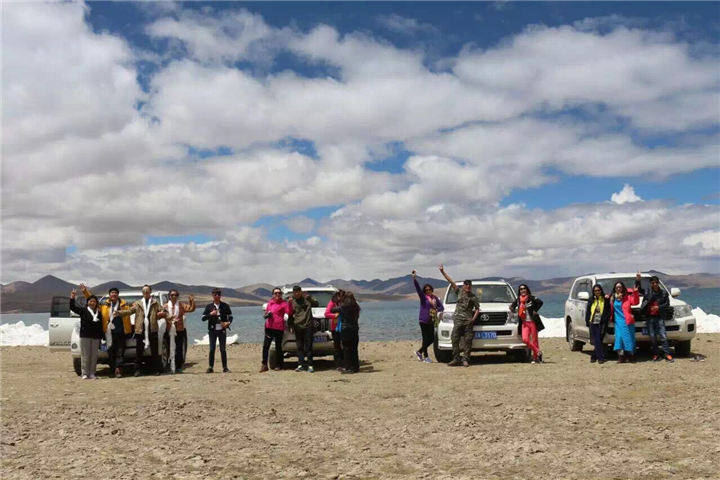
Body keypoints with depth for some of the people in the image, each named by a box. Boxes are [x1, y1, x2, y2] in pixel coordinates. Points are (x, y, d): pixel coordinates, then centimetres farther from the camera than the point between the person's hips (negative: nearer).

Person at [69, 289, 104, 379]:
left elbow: (101, 326, 10)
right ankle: (85, 373, 3)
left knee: (94, 356, 4)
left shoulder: (99, 313, 10)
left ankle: (92, 373, 10)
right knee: (85, 355, -1)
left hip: (96, 337, 3)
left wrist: (101, 337, 5)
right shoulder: (83, 311, 3)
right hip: (85, 336, -3)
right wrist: (72, 298, -21)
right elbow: (73, 307, -7)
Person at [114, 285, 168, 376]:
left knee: (155, 351, 3)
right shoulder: (138, 303, 13)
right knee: (139, 352, 3)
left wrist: (163, 313, -18)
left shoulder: (155, 302, 10)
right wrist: (118, 313, -8)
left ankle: (157, 369, 9)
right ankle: (137, 370, 9)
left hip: (152, 330, -1)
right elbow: (129, 311, 5)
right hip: (140, 330, 1)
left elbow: (162, 311, 5)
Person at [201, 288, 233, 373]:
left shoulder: (225, 306, 3)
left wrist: (228, 322, -11)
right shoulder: (209, 306, 2)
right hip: (212, 330, 0)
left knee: (223, 349, 3)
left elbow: (230, 316, 9)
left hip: (222, 330, 0)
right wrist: (210, 314, -16)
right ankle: (211, 367, 6)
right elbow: (203, 318, 1)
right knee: (212, 349, 1)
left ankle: (225, 367, 8)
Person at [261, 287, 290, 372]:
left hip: (279, 328, -5)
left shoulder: (283, 303, -3)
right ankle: (264, 365, 6)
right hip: (269, 326, 5)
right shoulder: (270, 302, 14)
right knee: (266, 346, 1)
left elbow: (289, 312, -18)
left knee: (278, 347, 2)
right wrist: (266, 315, 4)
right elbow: (266, 311, 27)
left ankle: (278, 365, 11)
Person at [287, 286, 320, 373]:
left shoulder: (306, 299, 5)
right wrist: (291, 326, 3)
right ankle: (301, 365, 6)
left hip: (308, 326, -2)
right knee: (300, 347, 3)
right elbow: (290, 315, 12)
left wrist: (308, 297, -18)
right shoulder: (292, 301, 10)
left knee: (308, 347, -2)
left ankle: (310, 365, 0)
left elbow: (316, 304, -8)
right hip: (298, 327, 2)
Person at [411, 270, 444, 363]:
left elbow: (441, 307, 9)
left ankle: (419, 352, 25)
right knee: (426, 339, -3)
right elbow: (417, 288, -18)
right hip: (423, 321, -6)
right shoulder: (423, 296, -4)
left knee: (431, 339, 8)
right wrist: (414, 278, -32)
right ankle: (425, 357, 8)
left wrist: (436, 310, -13)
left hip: (431, 321, 6)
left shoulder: (435, 298, 11)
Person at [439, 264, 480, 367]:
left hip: (468, 321, -1)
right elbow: (451, 281, 6)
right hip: (458, 320, 1)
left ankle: (465, 360, 1)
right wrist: (443, 272, 1)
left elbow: (477, 309, 10)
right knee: (455, 339, -7)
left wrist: (474, 318, -5)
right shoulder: (459, 292, 10)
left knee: (467, 341, -3)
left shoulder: (473, 297, 8)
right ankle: (456, 359, -4)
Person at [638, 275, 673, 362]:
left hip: (659, 317, -1)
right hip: (650, 317, 1)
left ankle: (667, 355, -4)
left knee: (663, 337, -7)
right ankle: (655, 355, 9)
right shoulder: (647, 292, 6)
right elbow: (638, 289, 3)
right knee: (653, 338, 3)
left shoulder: (664, 293, 6)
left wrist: (658, 307, -10)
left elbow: (667, 303, 6)